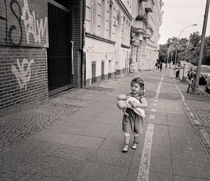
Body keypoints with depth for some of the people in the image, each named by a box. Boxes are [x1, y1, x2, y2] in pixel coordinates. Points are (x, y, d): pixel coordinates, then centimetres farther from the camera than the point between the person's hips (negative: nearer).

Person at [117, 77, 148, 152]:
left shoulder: (141, 97, -10)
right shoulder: (129, 95, -5)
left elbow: (145, 104, -26)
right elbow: (118, 97, -7)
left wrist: (137, 104, -37)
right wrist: (125, 97, -22)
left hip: (137, 116, -1)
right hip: (128, 116, 1)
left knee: (136, 132, 15)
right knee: (127, 130, 3)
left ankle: (135, 142, 42)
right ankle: (126, 144, 19)